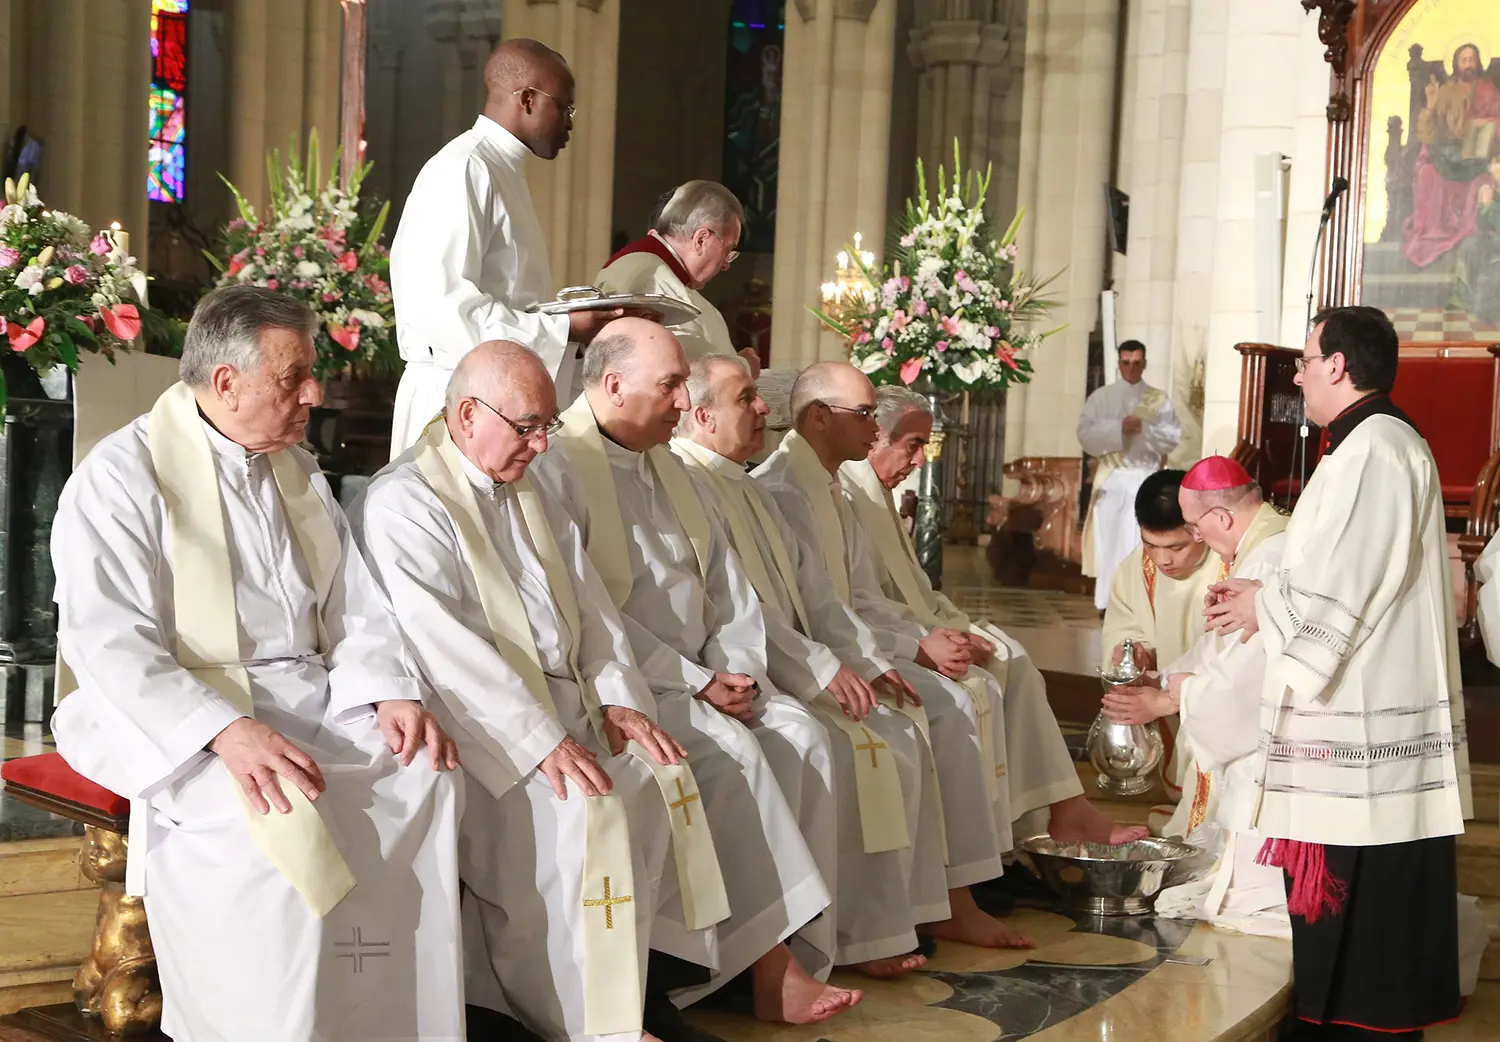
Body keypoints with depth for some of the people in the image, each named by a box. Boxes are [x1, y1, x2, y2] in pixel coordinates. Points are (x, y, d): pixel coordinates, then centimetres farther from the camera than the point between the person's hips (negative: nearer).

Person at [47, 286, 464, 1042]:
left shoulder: (298, 473, 14)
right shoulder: (122, 477, -9)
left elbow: (352, 608, 12)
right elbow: (110, 646, -18)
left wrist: (391, 693, -8)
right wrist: (226, 730, -30)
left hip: (308, 701, 6)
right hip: (175, 716, -6)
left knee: (426, 774, -16)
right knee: (284, 817, -32)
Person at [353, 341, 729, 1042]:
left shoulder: (527, 497, 17)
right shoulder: (402, 504, -12)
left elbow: (591, 603, 16)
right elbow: (444, 648, -22)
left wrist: (617, 698, -1)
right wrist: (544, 741, -26)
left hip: (562, 701, 9)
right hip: (480, 723, -9)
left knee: (662, 776, -8)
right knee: (584, 808, -27)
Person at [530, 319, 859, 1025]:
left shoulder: (664, 464, 17)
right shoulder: (560, 466, -11)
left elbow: (726, 580, 16)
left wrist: (735, 668, 0)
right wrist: (693, 680, -17)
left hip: (701, 675, 8)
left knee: (799, 734, -14)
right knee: (732, 750, -28)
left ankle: (797, 956, -16)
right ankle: (771, 962, -19)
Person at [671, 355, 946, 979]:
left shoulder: (743, 486, 19)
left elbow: (810, 586, 18)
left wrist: (866, 660, 7)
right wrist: (822, 669, -20)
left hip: (788, 666, 10)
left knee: (899, 731, -4)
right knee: (848, 746, -23)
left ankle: (894, 914, -1)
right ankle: (860, 936, -12)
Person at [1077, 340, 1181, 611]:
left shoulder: (1160, 399, 10)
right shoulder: (1101, 396, 8)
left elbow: (1173, 436, 1)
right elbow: (1086, 433, -3)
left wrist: (1144, 429, -14)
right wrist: (1118, 428, -16)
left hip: (1147, 478, 0)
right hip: (1112, 478, 0)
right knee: (1110, 539, -2)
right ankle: (1108, 602, 2)